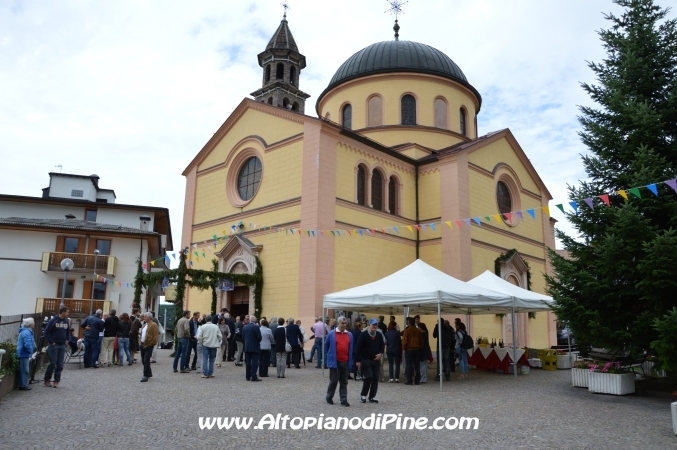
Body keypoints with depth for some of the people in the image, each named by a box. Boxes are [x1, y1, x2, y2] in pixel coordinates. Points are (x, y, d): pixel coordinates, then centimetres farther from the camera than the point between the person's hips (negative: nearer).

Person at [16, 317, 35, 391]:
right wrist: (31, 351, -12)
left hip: (22, 354, 11)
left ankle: (23, 384, 23)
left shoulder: (24, 331, 14)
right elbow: (27, 345, -26)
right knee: (24, 370, -3)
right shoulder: (27, 333, -20)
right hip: (24, 354, -11)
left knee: (24, 370, 16)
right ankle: (23, 385, 3)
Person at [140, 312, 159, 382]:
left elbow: (156, 335, -15)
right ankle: (149, 373, 29)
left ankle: (146, 376, -6)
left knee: (146, 360, -10)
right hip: (143, 344, 9)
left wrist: (153, 344, -15)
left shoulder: (153, 325, -11)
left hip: (148, 345, -9)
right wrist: (141, 341, 15)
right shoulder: (145, 325, 16)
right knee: (143, 360, 14)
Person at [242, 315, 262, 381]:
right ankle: (254, 377, -6)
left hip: (247, 348, 5)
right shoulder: (256, 327, -13)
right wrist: (258, 341, 7)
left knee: (248, 362, 10)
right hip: (255, 348, -5)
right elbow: (259, 338, -15)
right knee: (254, 362, -3)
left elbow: (243, 338, 7)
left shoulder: (245, 327, 5)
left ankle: (248, 376, 14)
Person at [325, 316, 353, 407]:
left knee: (344, 382, 8)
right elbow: (326, 346, 8)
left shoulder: (349, 335, 7)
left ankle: (344, 400, 14)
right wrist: (329, 355, 10)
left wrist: (350, 362, 9)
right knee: (334, 380, 4)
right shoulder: (331, 334, -3)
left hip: (345, 362, 3)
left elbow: (350, 349, 11)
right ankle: (329, 397, 24)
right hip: (335, 362, -3)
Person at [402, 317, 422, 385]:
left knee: (409, 365, 0)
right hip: (417, 349, 5)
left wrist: (404, 348, 0)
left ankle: (409, 381, 0)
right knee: (417, 365, 9)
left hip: (409, 349, -4)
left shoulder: (407, 330, -12)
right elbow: (421, 341, 10)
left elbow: (404, 340, -13)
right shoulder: (418, 331, 5)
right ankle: (417, 380, 12)